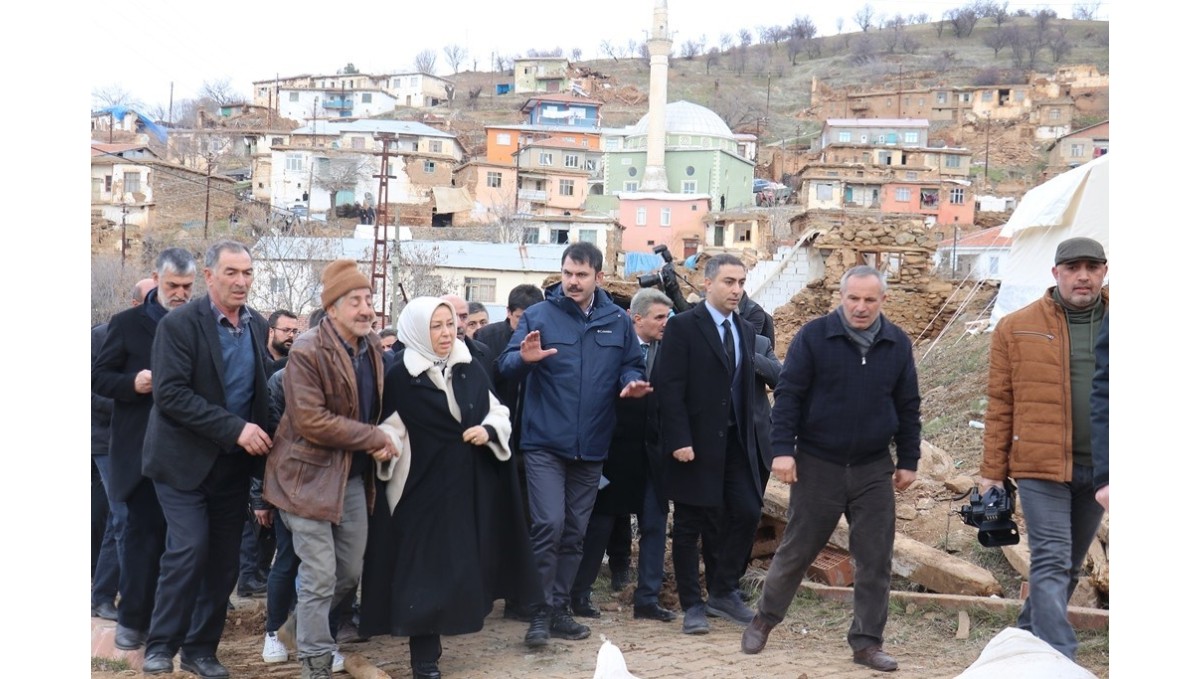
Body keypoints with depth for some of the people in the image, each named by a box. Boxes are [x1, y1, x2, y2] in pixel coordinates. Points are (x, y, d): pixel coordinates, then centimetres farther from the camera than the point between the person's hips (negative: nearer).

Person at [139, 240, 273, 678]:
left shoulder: (257, 326, 6)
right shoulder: (179, 324, -12)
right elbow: (170, 394, -21)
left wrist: (258, 434, 1)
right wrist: (235, 428, -25)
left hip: (234, 462, 6)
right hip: (185, 459, -5)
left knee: (224, 559, 7)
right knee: (189, 548, -13)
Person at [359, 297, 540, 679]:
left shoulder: (471, 370, 6)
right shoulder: (400, 377, -8)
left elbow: (498, 410, 13)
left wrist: (488, 430, -5)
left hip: (469, 486, 5)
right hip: (422, 488, -4)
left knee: (465, 564, 10)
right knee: (425, 570, -2)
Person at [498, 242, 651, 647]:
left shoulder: (618, 321, 4)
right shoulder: (538, 315, -3)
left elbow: (632, 366, 11)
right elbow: (505, 367, -9)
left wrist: (632, 383, -12)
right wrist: (524, 358, -32)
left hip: (591, 447, 4)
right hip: (545, 443, -4)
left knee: (575, 532, 11)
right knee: (549, 525, -14)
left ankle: (559, 610, 23)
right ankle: (541, 613, -2)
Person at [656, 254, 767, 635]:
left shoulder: (746, 331, 12)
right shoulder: (683, 327, -8)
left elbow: (747, 389, 14)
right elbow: (670, 387, -13)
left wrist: (750, 437, 9)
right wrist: (680, 441, -19)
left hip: (736, 442, 6)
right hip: (696, 443, -6)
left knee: (747, 513, 2)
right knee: (690, 526, 3)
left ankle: (723, 592, 19)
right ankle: (692, 606, 13)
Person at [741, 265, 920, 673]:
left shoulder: (897, 345, 3)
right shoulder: (814, 336, -6)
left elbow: (908, 407, 10)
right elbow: (788, 395, -7)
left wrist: (908, 461, 9)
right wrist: (782, 449, -13)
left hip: (874, 469, 3)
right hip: (817, 465, -2)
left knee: (875, 559, 3)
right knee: (797, 549, 7)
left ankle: (867, 641, 14)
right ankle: (763, 620, 25)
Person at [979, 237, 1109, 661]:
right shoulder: (1016, 329, -1)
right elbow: (1000, 404, 0)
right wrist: (992, 471, -2)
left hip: (1098, 470, 4)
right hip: (1041, 467, -4)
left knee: (1069, 566, 15)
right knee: (1052, 563, -8)